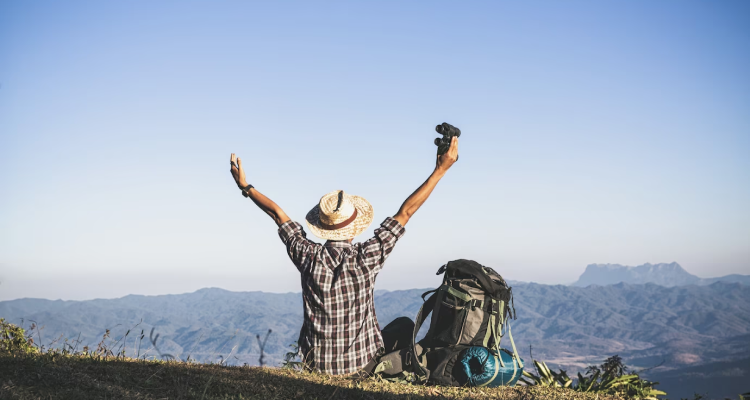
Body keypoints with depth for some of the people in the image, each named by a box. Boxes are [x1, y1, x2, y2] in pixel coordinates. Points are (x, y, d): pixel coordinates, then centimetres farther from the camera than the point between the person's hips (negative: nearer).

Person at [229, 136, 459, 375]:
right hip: (361, 361, -2)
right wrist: (441, 170, -7)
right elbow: (406, 212, -14)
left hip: (317, 362, 3)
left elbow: (277, 213, -2)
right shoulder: (367, 257, -20)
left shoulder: (308, 257, -15)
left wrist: (245, 187, 10)